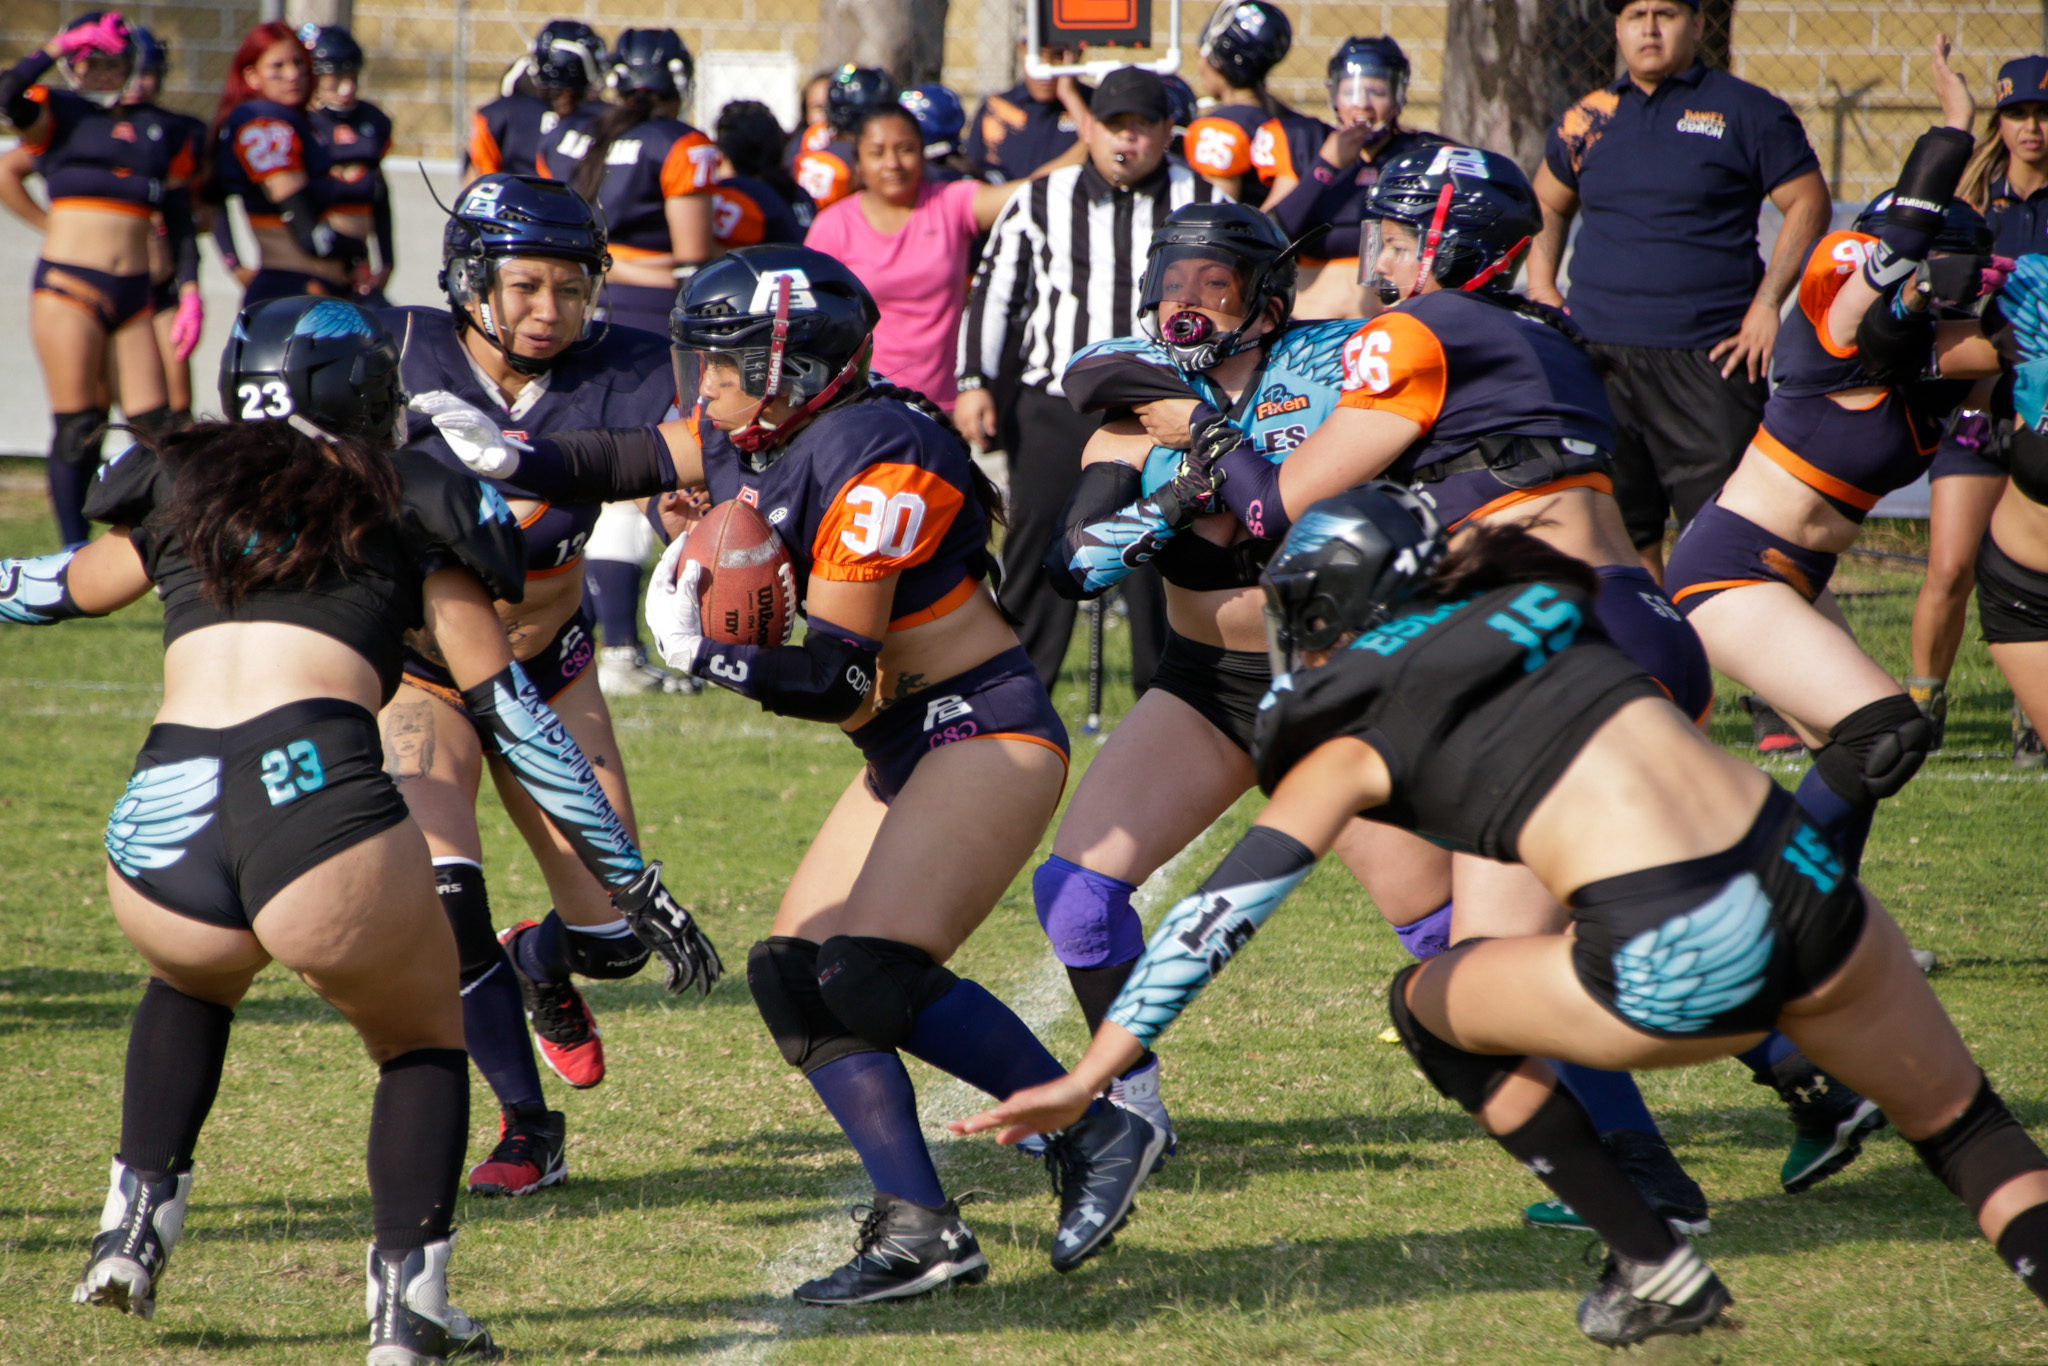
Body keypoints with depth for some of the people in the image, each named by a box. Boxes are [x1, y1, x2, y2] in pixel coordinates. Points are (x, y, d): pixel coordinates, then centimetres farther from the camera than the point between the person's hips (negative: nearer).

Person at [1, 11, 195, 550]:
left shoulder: (161, 130, 15)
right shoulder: (58, 113, 4)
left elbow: (179, 219, 15)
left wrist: (191, 292, 7)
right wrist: (57, 46, -14)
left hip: (135, 292, 4)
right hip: (69, 284, -4)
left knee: (153, 424, -2)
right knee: (77, 426, -4)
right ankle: (75, 551, 1)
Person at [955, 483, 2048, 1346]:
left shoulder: (1354, 744, 8)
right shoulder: (1540, 606, 19)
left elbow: (1223, 912, 4)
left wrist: (1089, 1075, 4)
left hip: (1674, 970, -4)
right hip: (1807, 883, 4)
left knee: (1430, 1008, 22)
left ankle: (1653, 1270, 19)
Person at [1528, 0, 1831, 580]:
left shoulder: (1746, 112, 1)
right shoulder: (1586, 120, 13)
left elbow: (1808, 203, 1)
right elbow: (1547, 209, 28)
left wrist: (1767, 303, -6)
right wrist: (1541, 291, 14)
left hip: (1707, 359, -4)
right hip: (1596, 361, 4)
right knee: (1621, 537, 7)